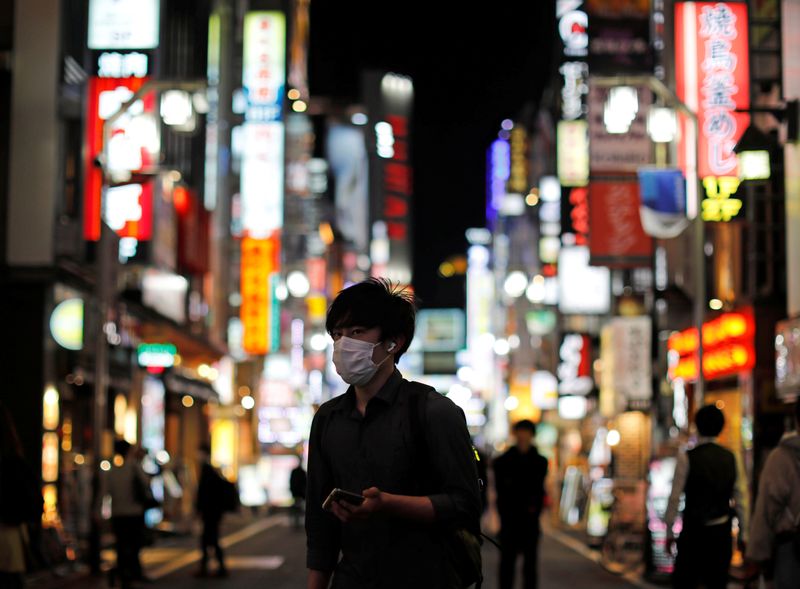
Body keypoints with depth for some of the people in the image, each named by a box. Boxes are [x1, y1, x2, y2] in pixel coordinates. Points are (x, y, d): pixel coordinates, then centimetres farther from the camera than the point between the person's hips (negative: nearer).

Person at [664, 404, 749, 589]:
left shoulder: (687, 458, -8)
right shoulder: (730, 458, 4)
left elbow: (675, 497, -9)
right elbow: (739, 499, 6)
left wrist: (669, 531, -2)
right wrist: (743, 534, 12)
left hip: (694, 532, -4)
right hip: (722, 532, 4)